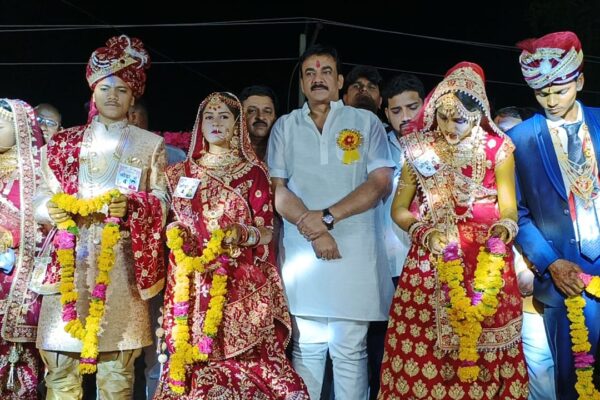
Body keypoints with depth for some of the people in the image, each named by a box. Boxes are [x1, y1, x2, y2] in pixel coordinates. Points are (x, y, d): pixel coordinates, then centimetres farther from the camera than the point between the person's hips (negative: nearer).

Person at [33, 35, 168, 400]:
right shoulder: (64, 142, 16)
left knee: (117, 365, 1)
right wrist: (51, 208, -10)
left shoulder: (150, 144, 11)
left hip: (121, 262, -1)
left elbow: (163, 201, 4)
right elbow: (43, 195, 13)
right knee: (60, 361, 1)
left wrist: (132, 206, -16)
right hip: (70, 259, 2)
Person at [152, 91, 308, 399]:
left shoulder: (253, 172, 4)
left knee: (244, 360, -6)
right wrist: (173, 234, -3)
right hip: (193, 281, 3)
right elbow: (172, 220, 19)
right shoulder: (183, 172, 14)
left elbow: (266, 230, 0)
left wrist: (244, 233, -20)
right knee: (191, 357, 0)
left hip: (241, 282, -2)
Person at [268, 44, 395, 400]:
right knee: (305, 349, 7)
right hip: (302, 254, 2)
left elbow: (381, 183, -2)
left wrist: (327, 216, -11)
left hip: (356, 254, -1)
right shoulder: (285, 127, 12)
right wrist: (312, 229, -10)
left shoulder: (366, 122, 8)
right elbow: (277, 189, 4)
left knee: (351, 351, 4)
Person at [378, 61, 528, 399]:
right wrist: (424, 232, -10)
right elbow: (399, 209, 8)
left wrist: (504, 227, -23)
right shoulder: (421, 149, 6)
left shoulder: (497, 149, 3)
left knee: (485, 353, -2)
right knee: (422, 353, -2)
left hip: (485, 260, -1)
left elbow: (508, 208, -1)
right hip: (432, 260, 1)